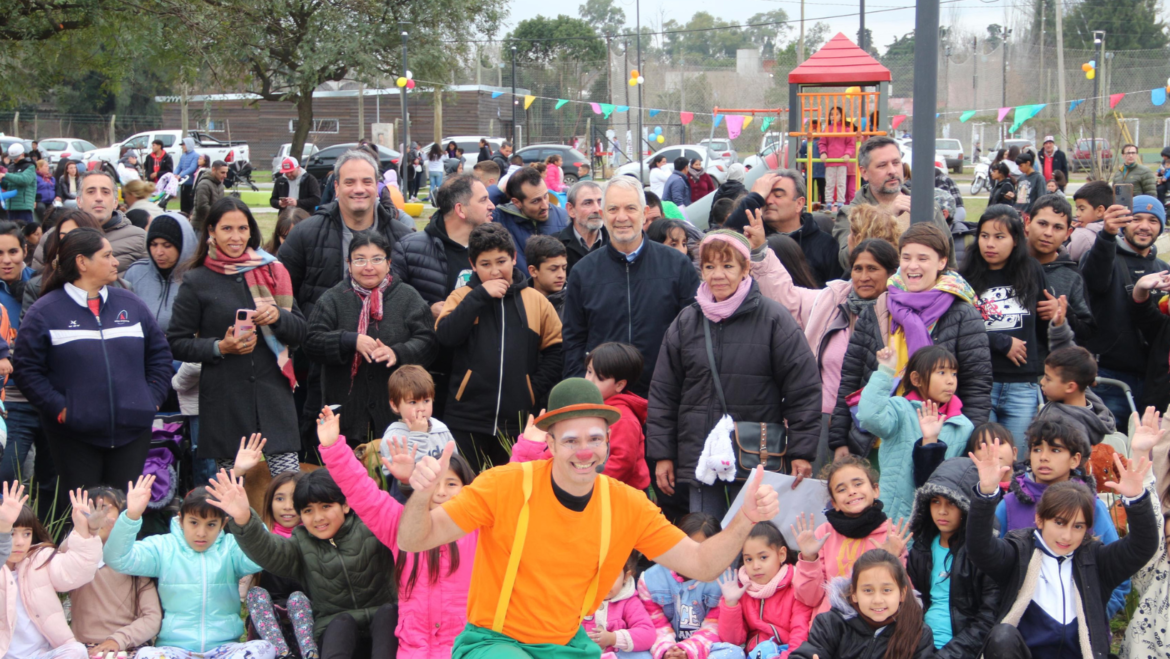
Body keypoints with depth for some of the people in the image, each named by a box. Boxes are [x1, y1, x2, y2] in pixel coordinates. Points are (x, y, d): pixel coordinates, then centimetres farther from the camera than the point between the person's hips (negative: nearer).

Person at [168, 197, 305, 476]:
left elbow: (300, 332, 14)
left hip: (273, 397, 2)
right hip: (225, 405, -2)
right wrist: (220, 347, -12)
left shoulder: (272, 271, 12)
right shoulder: (196, 282, 5)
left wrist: (278, 317, -7)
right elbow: (177, 343, 4)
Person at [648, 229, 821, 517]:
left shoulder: (773, 319, -1)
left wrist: (802, 452, -6)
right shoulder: (685, 322, 9)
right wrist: (662, 454, 7)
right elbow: (663, 393, 12)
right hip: (698, 460, 3)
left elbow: (803, 389, -2)